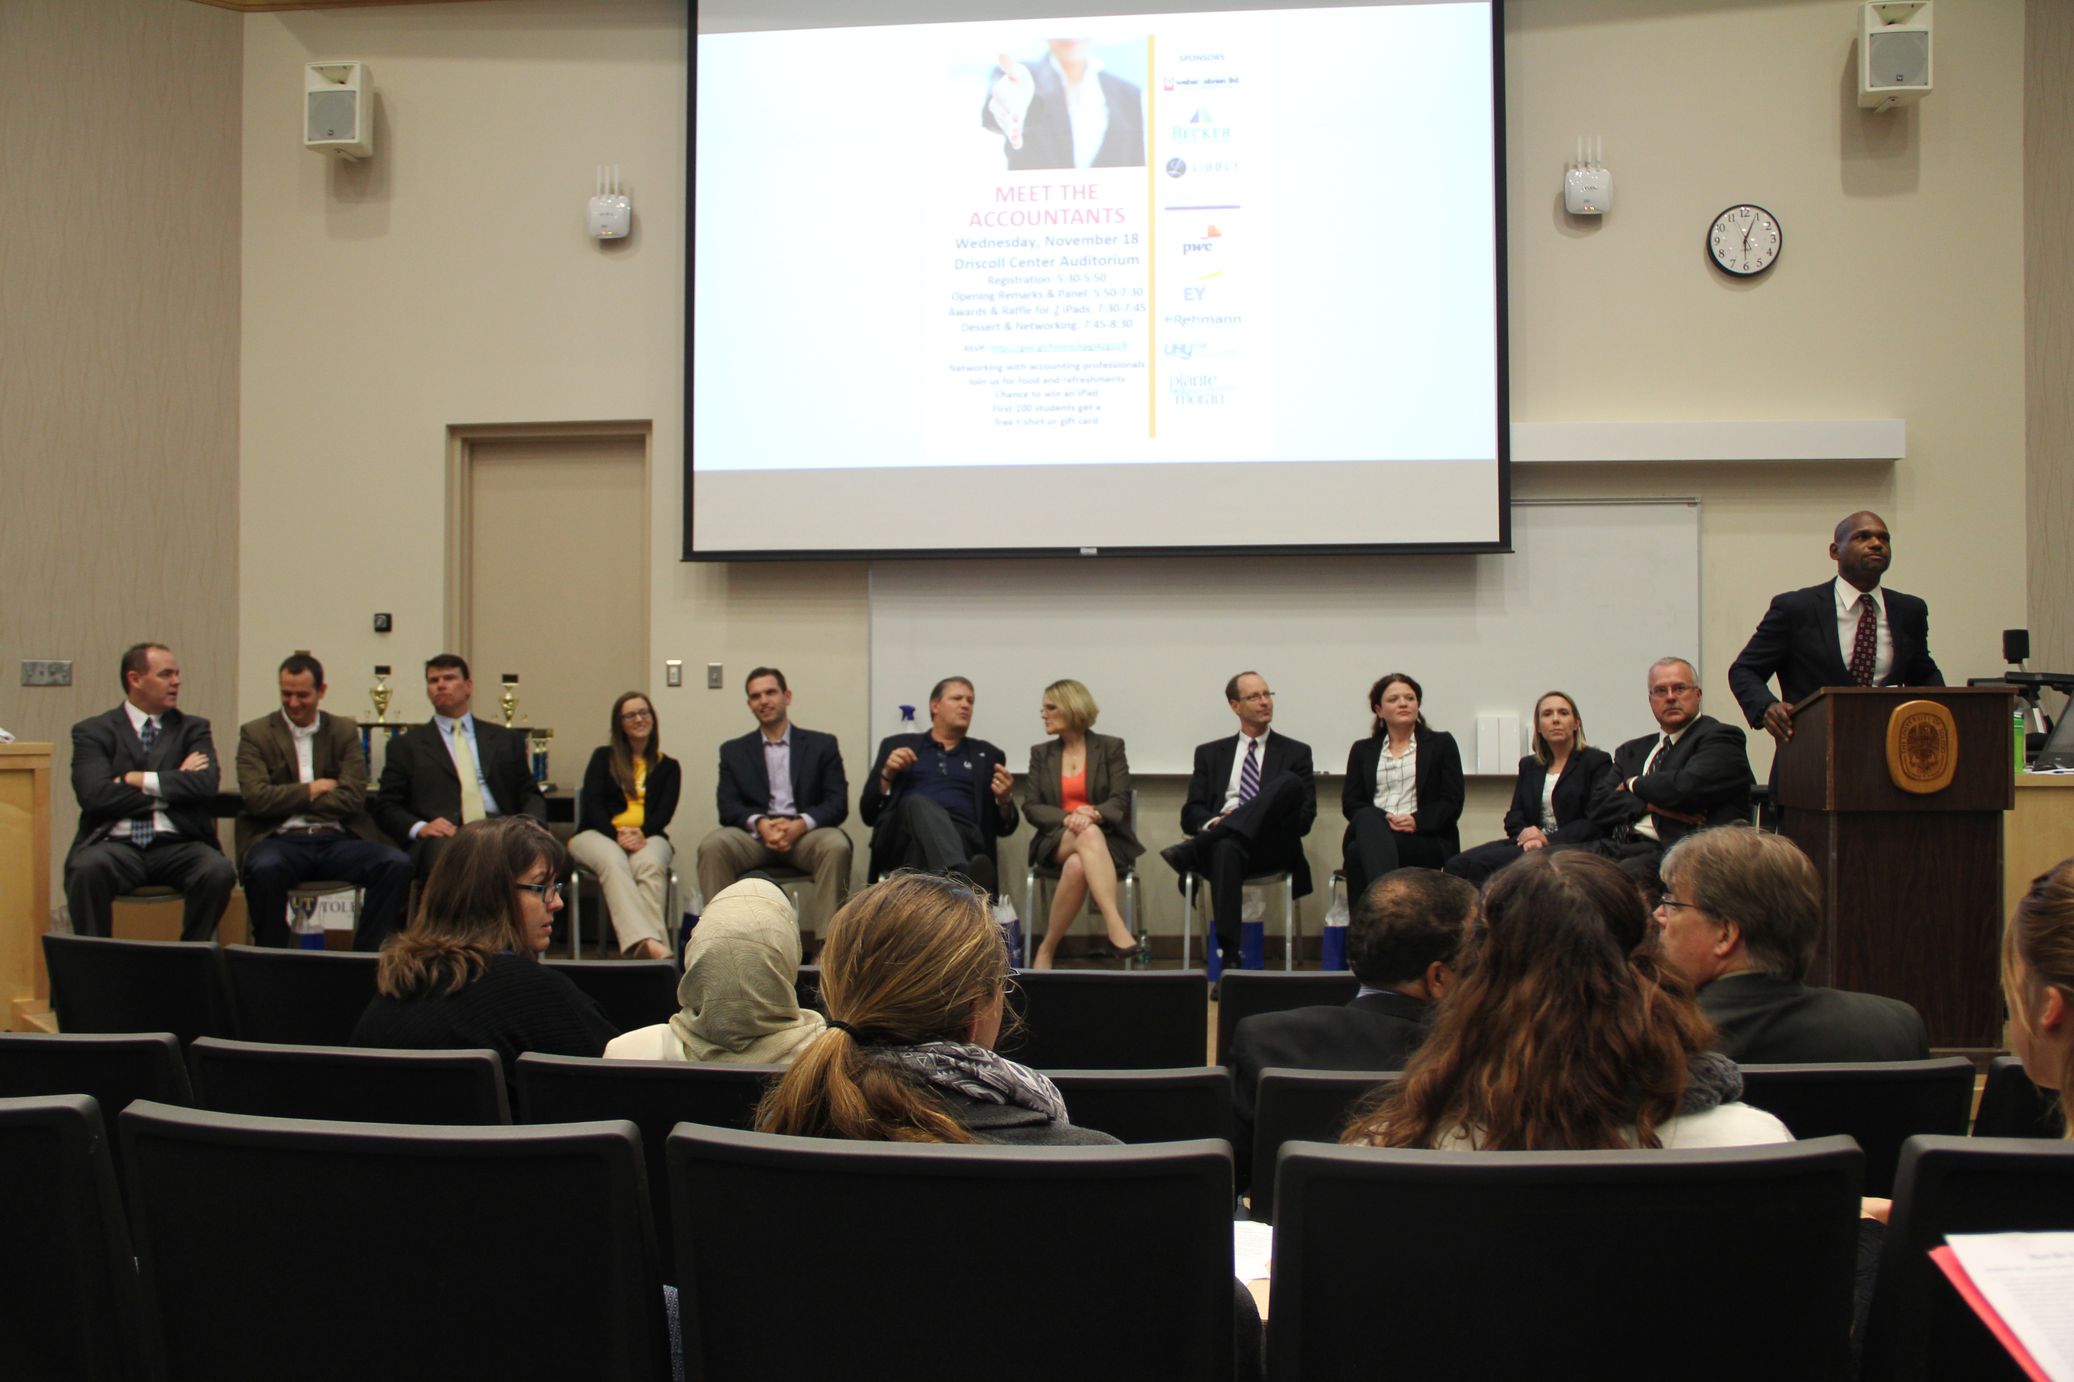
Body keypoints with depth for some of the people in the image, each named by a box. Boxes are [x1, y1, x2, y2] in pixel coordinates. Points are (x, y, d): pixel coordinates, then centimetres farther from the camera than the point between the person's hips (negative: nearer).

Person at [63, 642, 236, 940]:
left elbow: (206, 784, -2)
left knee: (219, 871, -30)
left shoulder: (193, 728, 16)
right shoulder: (93, 732, 10)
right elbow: (95, 795, -7)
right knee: (87, 868, -34)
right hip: (117, 844, -1)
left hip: (178, 845, 1)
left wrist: (139, 780, -6)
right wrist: (174, 785, -4)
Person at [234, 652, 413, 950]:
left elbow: (353, 798, 0)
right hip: (281, 840, -2)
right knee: (265, 868, -38)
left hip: (336, 839, 2)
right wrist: (311, 790, -1)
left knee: (397, 863, -26)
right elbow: (256, 798, -6)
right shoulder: (255, 733, 9)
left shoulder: (345, 732, 13)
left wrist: (288, 801, -3)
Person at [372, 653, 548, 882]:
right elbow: (386, 807, 13)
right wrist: (419, 827, -9)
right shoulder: (406, 746, 20)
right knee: (442, 851, -40)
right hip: (443, 835, -2)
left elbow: (530, 795, 19)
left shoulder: (507, 740, 25)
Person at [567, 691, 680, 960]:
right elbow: (592, 806, 4)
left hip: (648, 836, 1)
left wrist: (641, 834, -17)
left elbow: (665, 812, 5)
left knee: (650, 864, -36)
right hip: (599, 834, -1)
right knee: (613, 862, -38)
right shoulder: (603, 757, 18)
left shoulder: (667, 766, 20)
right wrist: (617, 834, -15)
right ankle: (647, 941, -60)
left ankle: (646, 946, -56)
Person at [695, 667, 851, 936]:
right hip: (755, 835, 1)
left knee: (837, 846, -34)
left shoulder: (822, 745, 14)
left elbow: (838, 804, 4)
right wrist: (760, 824, -16)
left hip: (806, 834, -1)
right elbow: (728, 806, 6)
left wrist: (800, 825, -17)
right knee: (712, 846, -30)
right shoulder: (734, 751, 18)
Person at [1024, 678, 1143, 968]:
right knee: (1089, 835, -39)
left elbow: (1120, 802, -2)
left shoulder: (1110, 747, 7)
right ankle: (1116, 928, -53)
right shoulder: (1040, 753, 14)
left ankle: (1047, 949, -33)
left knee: (1077, 866, -39)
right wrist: (1067, 818, -17)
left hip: (1106, 839, 0)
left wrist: (1093, 814, -25)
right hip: (1056, 840, 0)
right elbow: (1031, 808, 4)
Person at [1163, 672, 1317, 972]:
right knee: (1226, 848, -41)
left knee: (1290, 782, -31)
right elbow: (1190, 814, 13)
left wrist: (1268, 817, -11)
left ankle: (1192, 850, -38)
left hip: (1271, 846, 0)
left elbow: (1305, 817, 9)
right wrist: (1213, 822, -12)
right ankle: (1228, 956, -47)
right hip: (1221, 841, 0)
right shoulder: (1210, 753, 23)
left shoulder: (1296, 753, 19)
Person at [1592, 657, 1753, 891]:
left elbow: (1687, 787, -12)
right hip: (1618, 846, 6)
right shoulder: (1632, 750, 26)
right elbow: (1601, 808, 12)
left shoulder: (1720, 738, 7)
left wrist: (1633, 785, 7)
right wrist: (1652, 805, -6)